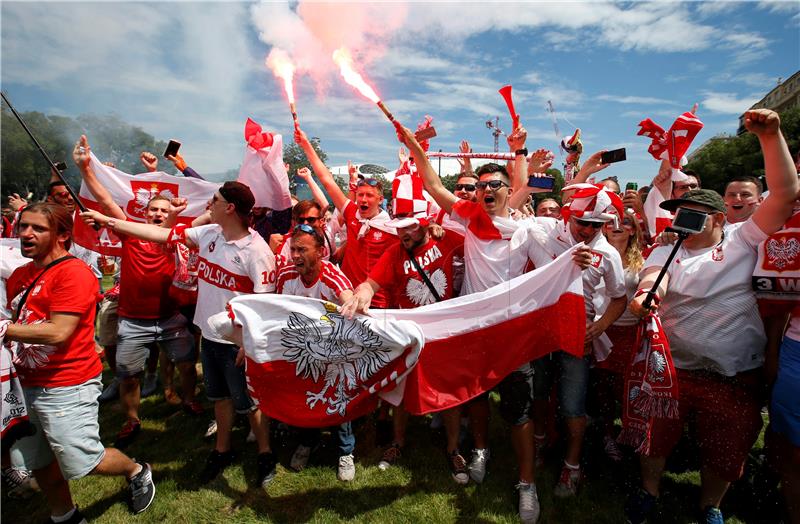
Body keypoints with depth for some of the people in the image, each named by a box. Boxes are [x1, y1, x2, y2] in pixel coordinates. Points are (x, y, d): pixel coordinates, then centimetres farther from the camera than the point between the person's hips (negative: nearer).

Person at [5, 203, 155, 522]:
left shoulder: (73, 272, -16)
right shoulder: (19, 275, 10)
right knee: (38, 463, 18)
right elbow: (15, 322, 18)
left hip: (66, 388, -8)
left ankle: (137, 472, 28)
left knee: (82, 464, -1)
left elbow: (58, 332, -21)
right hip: (25, 384, 8)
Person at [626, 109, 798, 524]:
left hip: (737, 376, 0)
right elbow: (655, 276, -18)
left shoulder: (743, 241, -1)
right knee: (656, 438, 14)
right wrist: (645, 294, -42)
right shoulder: (666, 250, 1)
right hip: (671, 369, 1)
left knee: (725, 450, 17)